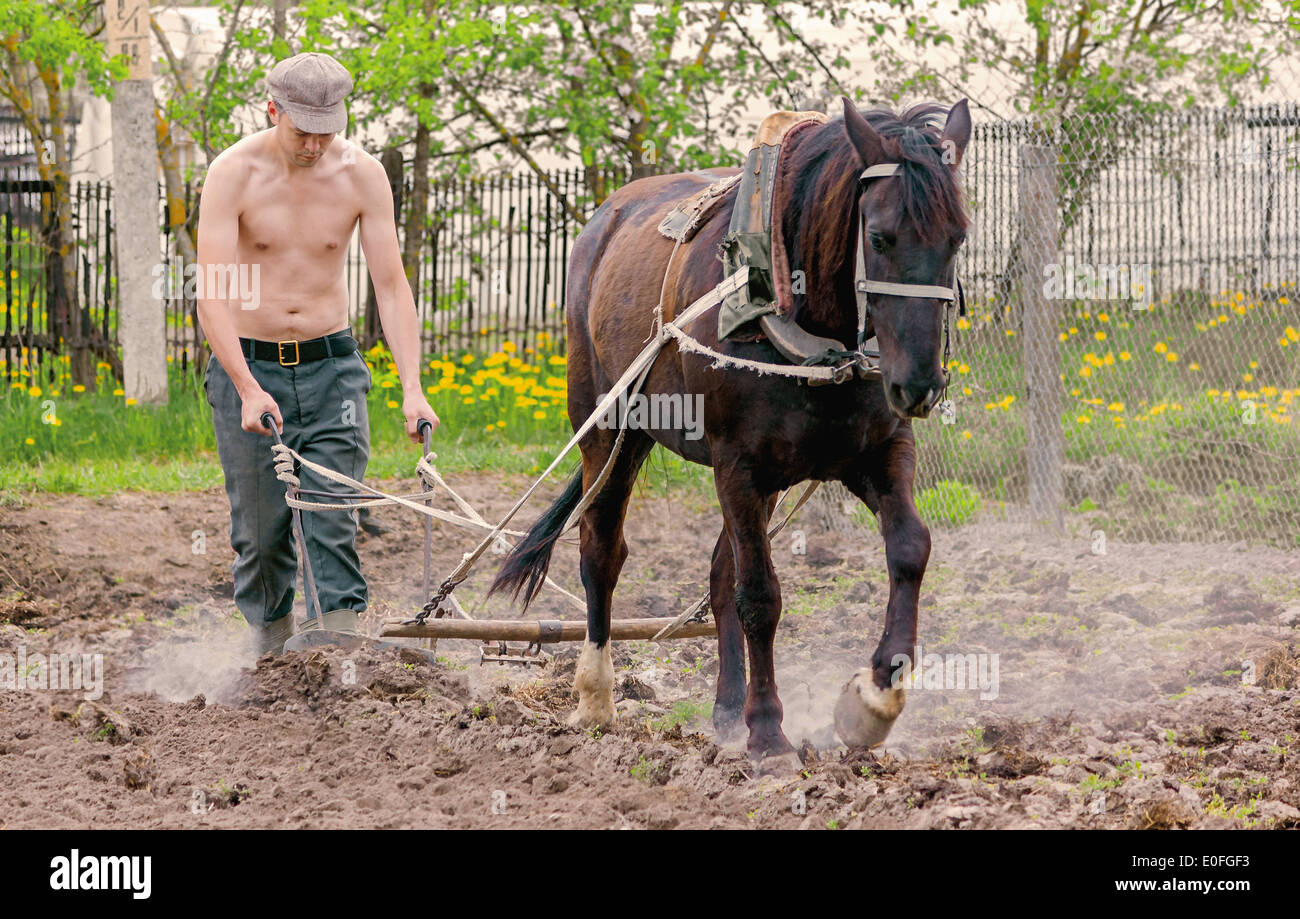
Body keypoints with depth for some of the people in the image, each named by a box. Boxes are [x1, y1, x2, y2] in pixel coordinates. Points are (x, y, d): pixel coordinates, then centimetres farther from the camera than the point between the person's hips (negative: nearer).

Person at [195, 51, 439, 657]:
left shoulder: (361, 175, -7)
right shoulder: (234, 174, -14)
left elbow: (391, 287, -6)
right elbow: (212, 295, -20)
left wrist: (412, 389, -17)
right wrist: (249, 390, -31)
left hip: (330, 363, 1)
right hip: (248, 364, -1)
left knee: (334, 512, -11)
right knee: (261, 523, 2)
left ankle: (337, 632, -15)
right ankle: (269, 637, 22)